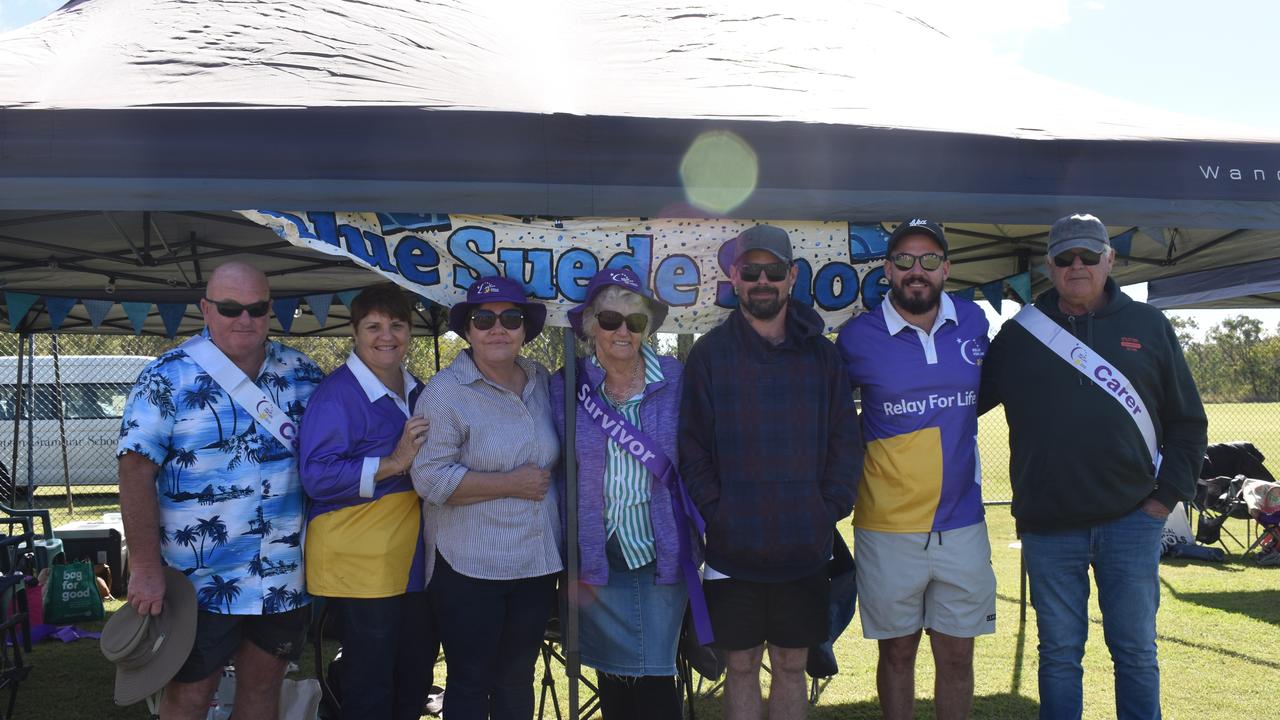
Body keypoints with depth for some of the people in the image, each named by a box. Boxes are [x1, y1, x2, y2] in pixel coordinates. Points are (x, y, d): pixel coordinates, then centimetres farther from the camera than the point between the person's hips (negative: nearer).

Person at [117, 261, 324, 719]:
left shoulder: (304, 374, 3)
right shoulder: (168, 378, -9)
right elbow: (136, 472, -12)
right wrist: (145, 569, -16)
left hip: (286, 577, 4)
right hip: (198, 584, -4)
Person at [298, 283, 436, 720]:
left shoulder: (416, 392, 13)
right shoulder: (336, 394, -13)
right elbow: (316, 476, -21)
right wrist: (392, 464, -26)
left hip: (414, 564, 8)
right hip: (360, 565, -8)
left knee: (415, 682, 18)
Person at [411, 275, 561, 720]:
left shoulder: (542, 383, 7)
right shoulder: (446, 391, -11)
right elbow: (430, 478, -19)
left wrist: (546, 481, 3)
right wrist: (511, 484, -18)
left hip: (538, 562, 6)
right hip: (470, 566, -5)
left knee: (518, 678, 18)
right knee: (470, 683, 7)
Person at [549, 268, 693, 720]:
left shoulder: (675, 381, -2)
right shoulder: (566, 387, -1)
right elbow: (558, 476, 4)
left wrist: (689, 541, -1)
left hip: (663, 556, -1)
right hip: (599, 559, 1)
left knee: (657, 681, 3)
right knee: (612, 681, 10)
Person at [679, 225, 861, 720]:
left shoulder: (820, 354, 6)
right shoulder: (709, 353, 0)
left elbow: (846, 443, 7)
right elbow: (692, 449, -1)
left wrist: (829, 510, -3)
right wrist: (716, 514, -10)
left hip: (805, 548, 2)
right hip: (734, 549, -1)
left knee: (791, 666, 12)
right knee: (742, 666, 8)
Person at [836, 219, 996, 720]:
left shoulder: (974, 322, 3)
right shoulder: (858, 337, -6)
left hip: (962, 525, 2)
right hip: (887, 529, -2)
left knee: (956, 656, 11)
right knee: (897, 652, 11)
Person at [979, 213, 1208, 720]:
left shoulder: (1148, 326, 7)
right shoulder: (1019, 334, 5)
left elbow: (1188, 421, 10)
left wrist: (1168, 492, 2)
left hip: (1132, 521, 0)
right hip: (1047, 527, 0)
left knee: (1136, 651, 8)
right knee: (1059, 654, 8)